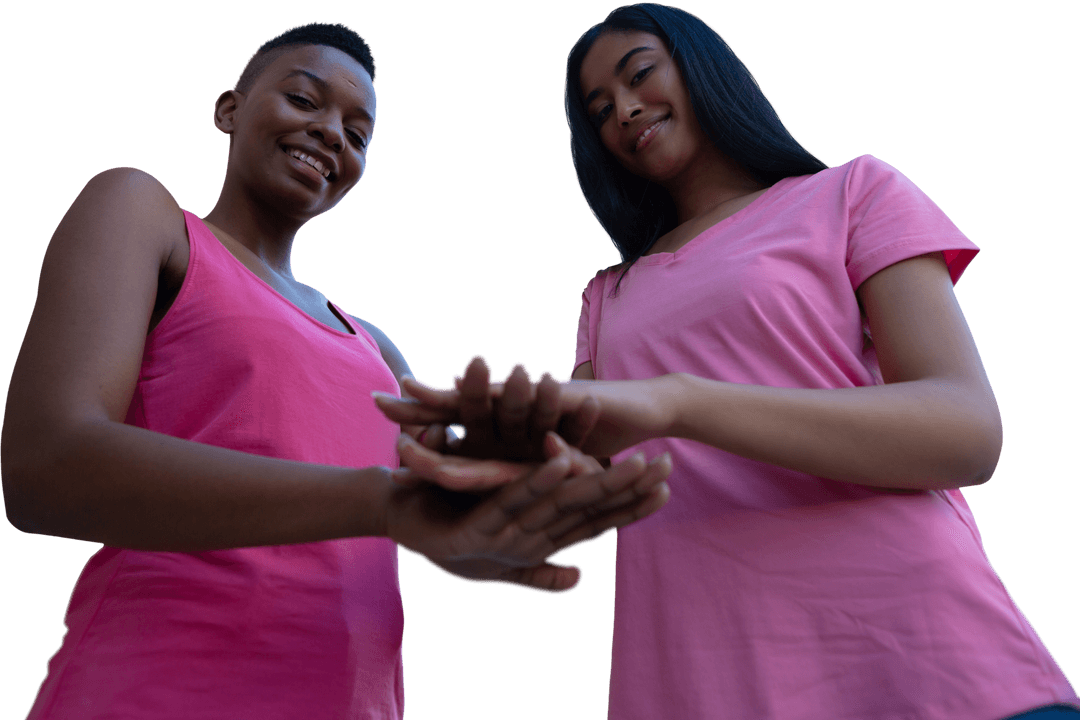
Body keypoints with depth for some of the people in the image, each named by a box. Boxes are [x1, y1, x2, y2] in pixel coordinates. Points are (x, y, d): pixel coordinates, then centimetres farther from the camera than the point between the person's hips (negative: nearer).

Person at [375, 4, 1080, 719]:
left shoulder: (852, 193, 5)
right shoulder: (609, 297, 19)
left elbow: (970, 432, -11)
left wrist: (672, 402, -24)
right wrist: (510, 433, -18)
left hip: (910, 657, -3)